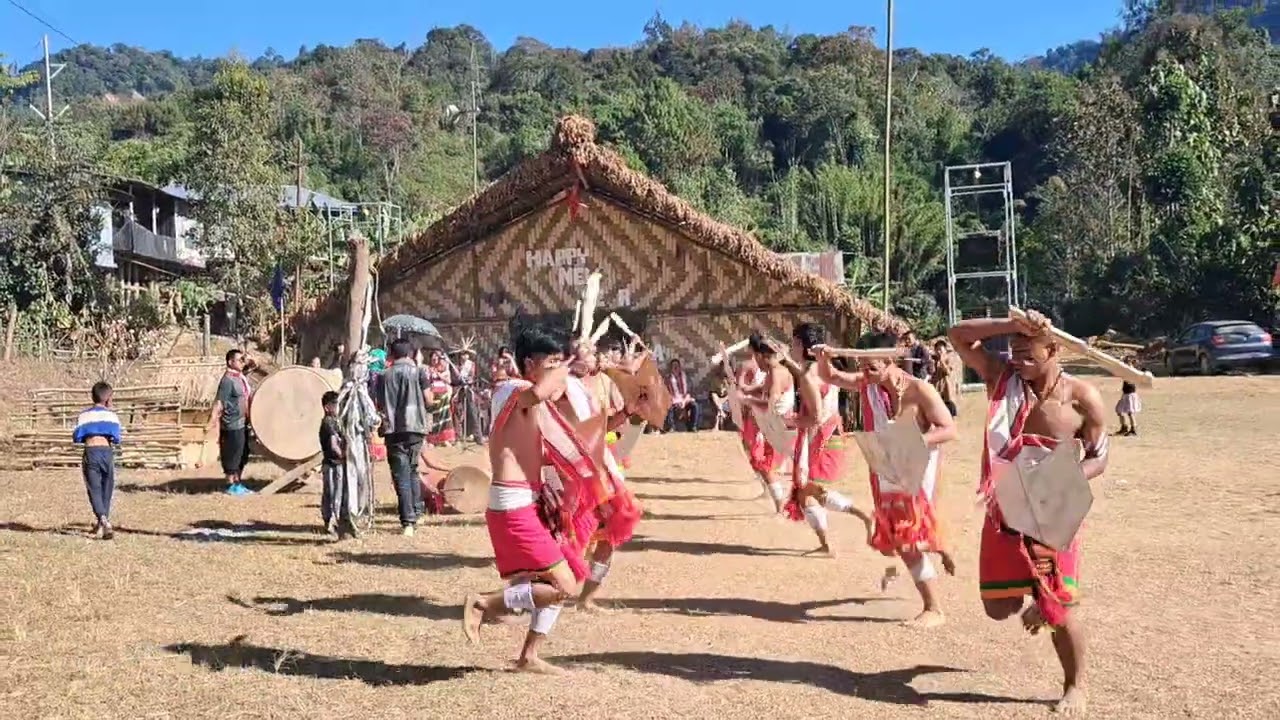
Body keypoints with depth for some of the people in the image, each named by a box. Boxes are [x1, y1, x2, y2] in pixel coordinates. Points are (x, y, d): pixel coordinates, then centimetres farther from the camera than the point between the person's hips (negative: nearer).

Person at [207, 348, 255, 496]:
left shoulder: (241, 377, 8)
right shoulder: (227, 380, -17)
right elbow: (219, 403, -22)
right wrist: (211, 423, -27)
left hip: (242, 423, 9)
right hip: (232, 424, -9)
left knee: (242, 456, 15)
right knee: (232, 456, -1)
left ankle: (238, 484, 24)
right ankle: (231, 486, 8)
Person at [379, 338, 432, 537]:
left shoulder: (384, 375, 5)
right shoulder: (419, 371, 2)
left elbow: (380, 404, 5)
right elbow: (428, 399, 0)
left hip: (393, 429, 0)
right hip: (415, 426, 1)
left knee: (401, 476, -3)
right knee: (412, 471, 20)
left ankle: (408, 522, -10)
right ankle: (416, 513, 23)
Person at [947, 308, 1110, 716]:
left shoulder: (1082, 398, -11)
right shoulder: (1002, 379, -5)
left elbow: (1098, 459, -4)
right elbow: (958, 335, -11)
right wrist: (1012, 325, -23)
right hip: (1004, 511, 3)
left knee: (1057, 608, -2)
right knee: (998, 607, 8)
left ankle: (1075, 685, 23)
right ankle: (1033, 600, 44)